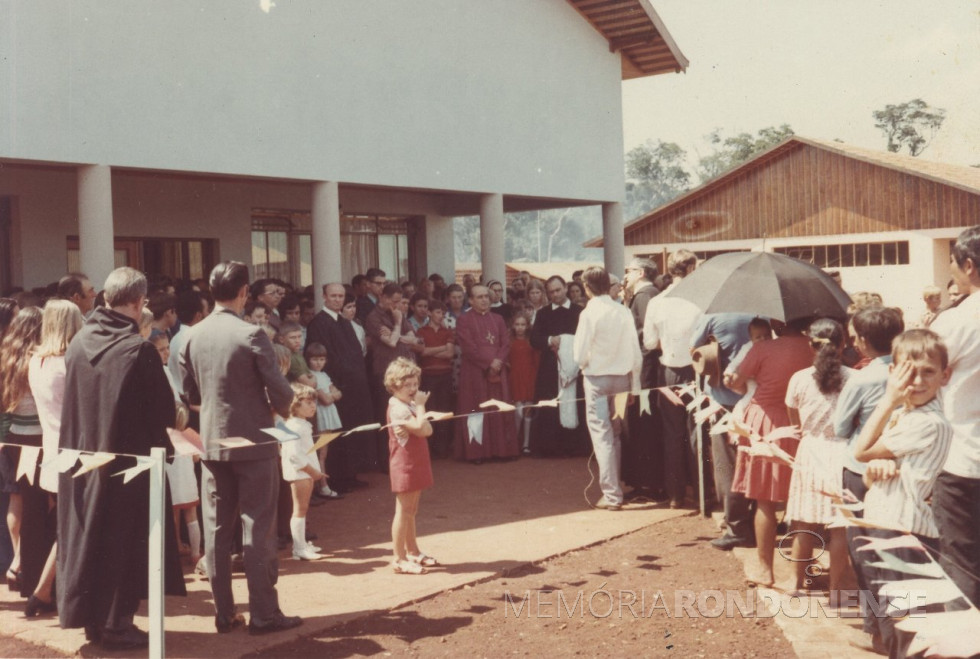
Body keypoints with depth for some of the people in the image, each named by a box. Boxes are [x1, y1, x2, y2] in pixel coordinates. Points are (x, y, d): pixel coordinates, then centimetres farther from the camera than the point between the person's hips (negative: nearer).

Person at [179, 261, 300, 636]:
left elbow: (189, 392, 9)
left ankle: (223, 614, 16)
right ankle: (263, 614, 7)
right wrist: (282, 409, 6)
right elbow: (280, 390, -15)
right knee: (258, 529, 2)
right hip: (253, 442, -5)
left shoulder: (194, 336, 1)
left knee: (216, 529, 10)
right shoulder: (251, 335, -15)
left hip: (211, 443, 5)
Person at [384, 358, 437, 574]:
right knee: (403, 512, -4)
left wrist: (419, 406, -9)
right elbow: (421, 429, -26)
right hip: (405, 466, -10)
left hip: (416, 465, 10)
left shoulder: (409, 405, 11)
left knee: (411, 511, 18)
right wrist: (421, 406, -15)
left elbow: (428, 430, 2)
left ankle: (412, 552, 29)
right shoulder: (397, 407, -18)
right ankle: (399, 559, 3)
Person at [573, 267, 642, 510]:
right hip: (622, 378, 5)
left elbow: (580, 355, -13)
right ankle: (614, 487, 27)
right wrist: (634, 385, 12)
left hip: (597, 379, -4)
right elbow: (636, 354, 2)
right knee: (615, 435, 17)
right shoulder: (623, 311, -1)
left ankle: (612, 495, 0)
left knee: (603, 436, 1)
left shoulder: (589, 313, -13)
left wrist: (583, 364, 10)